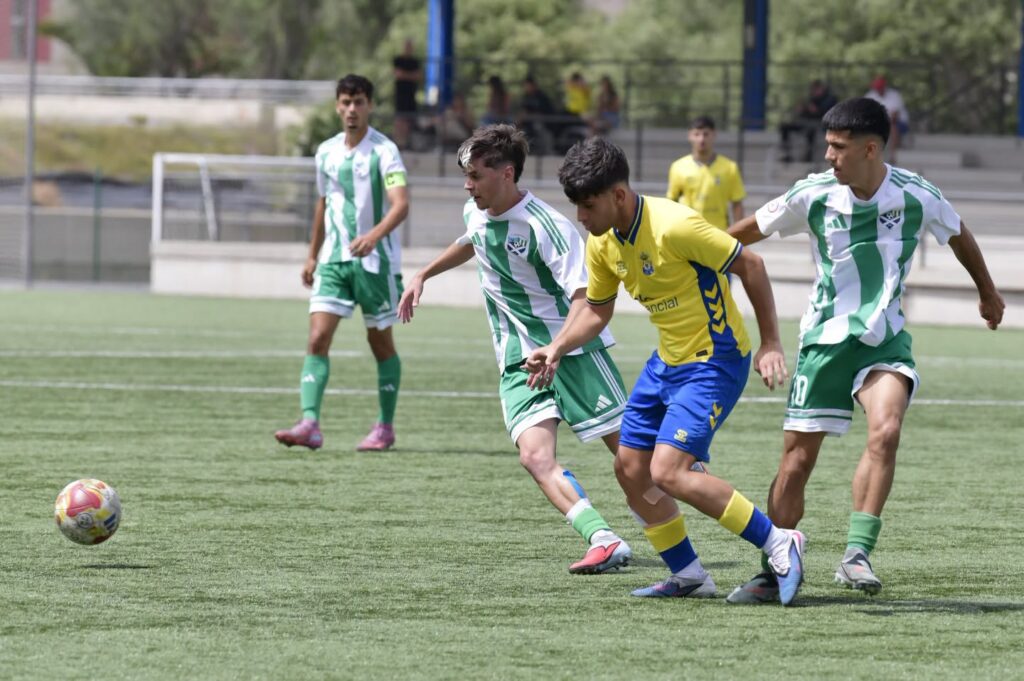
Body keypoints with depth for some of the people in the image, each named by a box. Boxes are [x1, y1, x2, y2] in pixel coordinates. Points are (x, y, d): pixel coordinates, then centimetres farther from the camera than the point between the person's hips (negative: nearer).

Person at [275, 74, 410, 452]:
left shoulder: (383, 150, -9)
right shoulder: (326, 152, 9)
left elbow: (401, 204, -21)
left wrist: (374, 235, -37)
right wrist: (312, 256, 24)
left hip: (376, 260, -5)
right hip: (333, 259, 5)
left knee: (380, 342, 7)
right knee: (317, 338, -10)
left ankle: (385, 427, 20)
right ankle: (309, 424, -18)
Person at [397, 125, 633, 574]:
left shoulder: (547, 226, -19)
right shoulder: (476, 213, 5)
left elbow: (585, 299, -25)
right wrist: (422, 276, 34)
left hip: (574, 350, -6)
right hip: (518, 362, 6)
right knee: (535, 456, -19)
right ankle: (604, 541, -27)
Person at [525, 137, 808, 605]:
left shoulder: (674, 226, -25)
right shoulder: (603, 242, 0)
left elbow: (751, 267, -17)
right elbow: (597, 309, 17)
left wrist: (770, 344, -15)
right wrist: (556, 349, 1)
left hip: (715, 361, -9)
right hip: (667, 361, 9)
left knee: (668, 473, -19)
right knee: (630, 469, 8)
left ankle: (779, 544, -11)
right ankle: (688, 575, 20)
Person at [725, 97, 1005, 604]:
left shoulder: (916, 195, -8)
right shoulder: (814, 195, -8)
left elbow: (959, 236, 13)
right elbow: (750, 230, 8)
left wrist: (987, 292, 27)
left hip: (884, 339, -1)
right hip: (825, 338, 1)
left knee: (885, 432, -27)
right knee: (797, 460, 0)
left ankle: (857, 555, -25)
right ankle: (773, 573, 14)